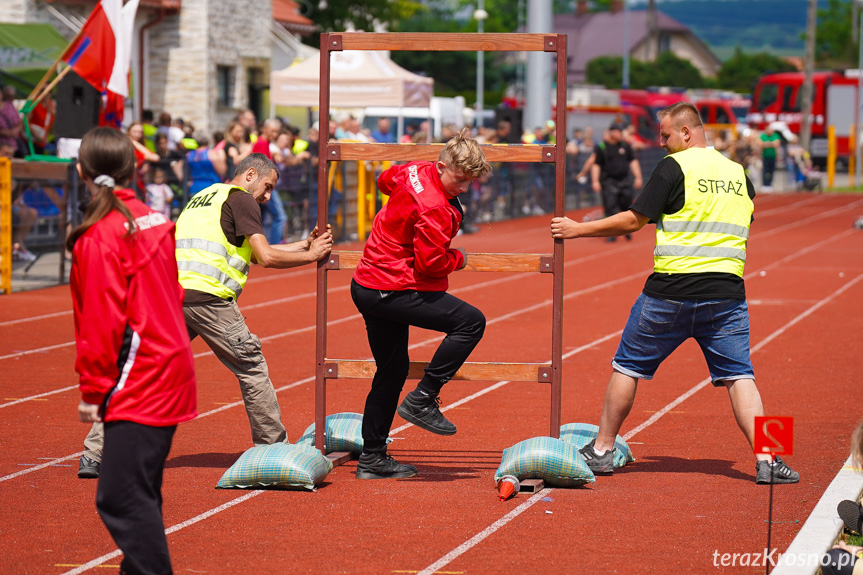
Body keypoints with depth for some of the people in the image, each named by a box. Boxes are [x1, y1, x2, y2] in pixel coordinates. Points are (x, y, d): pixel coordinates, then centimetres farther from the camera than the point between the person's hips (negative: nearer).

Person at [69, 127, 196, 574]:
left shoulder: (101, 235, -14)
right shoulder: (153, 221, 9)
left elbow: (102, 321, -14)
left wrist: (92, 390, -5)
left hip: (138, 386, -9)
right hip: (168, 372, 9)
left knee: (121, 500, -11)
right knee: (139, 495, 18)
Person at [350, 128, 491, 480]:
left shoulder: (415, 171, 8)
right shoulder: (434, 208, -22)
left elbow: (386, 180, 31)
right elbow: (431, 263, -22)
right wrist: (458, 259, -2)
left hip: (367, 287, 10)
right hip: (393, 289, -10)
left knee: (392, 371, 16)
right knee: (471, 321, -11)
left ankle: (372, 459, 19)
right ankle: (422, 400, -9)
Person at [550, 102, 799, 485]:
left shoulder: (674, 167, -5)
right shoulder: (738, 173, 12)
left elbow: (633, 222, -5)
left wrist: (578, 229, 2)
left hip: (670, 291, -4)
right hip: (726, 292, 4)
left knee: (628, 366, 11)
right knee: (738, 376, 3)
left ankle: (601, 450, 19)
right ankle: (766, 460, -11)